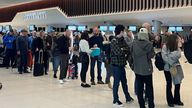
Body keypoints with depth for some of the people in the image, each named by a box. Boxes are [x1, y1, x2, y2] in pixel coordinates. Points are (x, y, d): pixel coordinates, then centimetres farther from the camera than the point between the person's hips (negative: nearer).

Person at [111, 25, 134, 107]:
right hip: (116, 65, -7)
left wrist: (122, 49, -17)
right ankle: (115, 100, 14)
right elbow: (119, 52, -23)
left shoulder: (122, 40, 9)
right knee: (116, 83, 2)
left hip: (122, 64, 7)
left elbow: (128, 50, 1)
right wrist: (124, 49, -7)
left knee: (124, 82, 17)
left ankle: (128, 98, 30)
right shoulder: (114, 41, -14)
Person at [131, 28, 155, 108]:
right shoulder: (149, 44, -14)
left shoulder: (134, 43, -6)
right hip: (147, 69, -2)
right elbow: (151, 55, -12)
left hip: (137, 69, 2)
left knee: (139, 88, 9)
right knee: (149, 88, 9)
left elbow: (132, 54, -1)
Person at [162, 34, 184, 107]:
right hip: (168, 68, -4)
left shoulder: (177, 46, 3)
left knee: (178, 84, 9)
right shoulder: (165, 47, -10)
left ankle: (177, 100, 27)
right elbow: (164, 57, -17)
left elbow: (178, 55, -10)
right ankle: (170, 101, 24)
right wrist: (171, 63, -20)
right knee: (169, 85, 10)